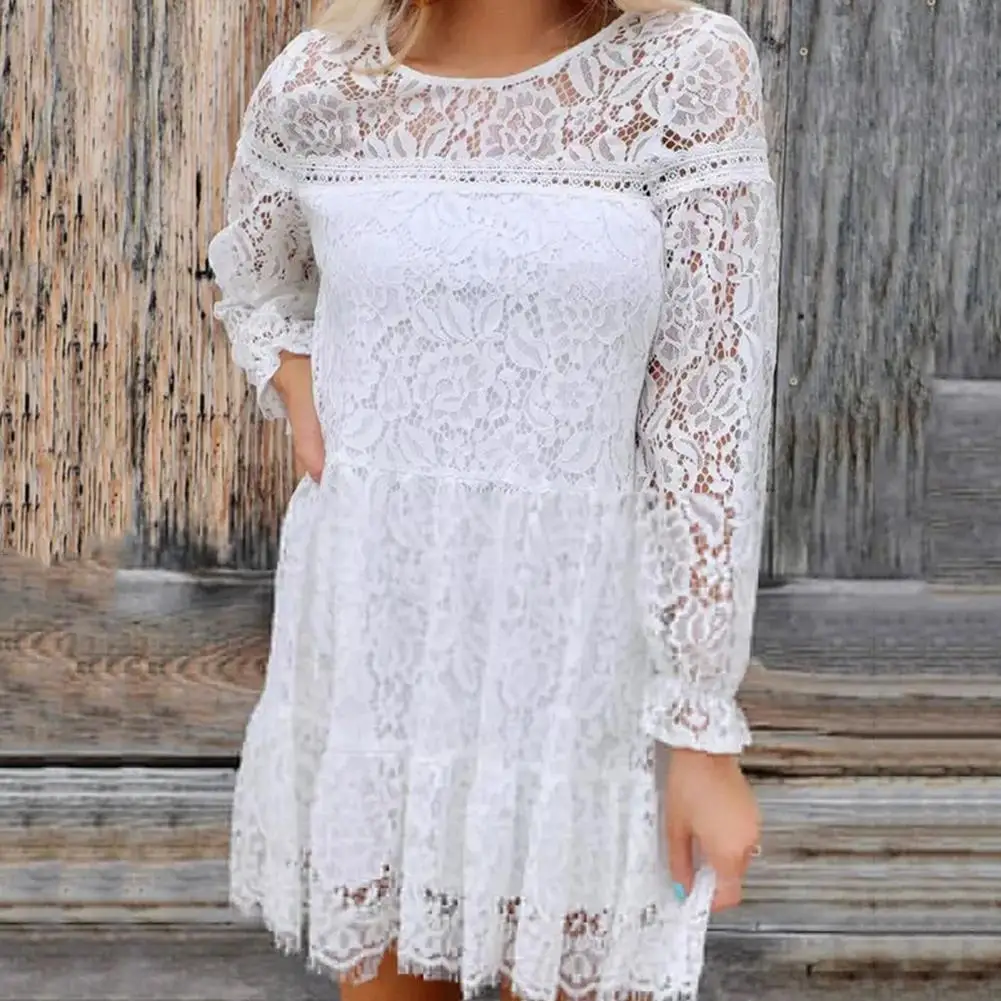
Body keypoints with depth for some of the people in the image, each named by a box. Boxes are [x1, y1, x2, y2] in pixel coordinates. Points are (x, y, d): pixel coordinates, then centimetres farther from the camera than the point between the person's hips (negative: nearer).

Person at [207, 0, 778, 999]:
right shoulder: (316, 86, -2)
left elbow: (709, 422, -9)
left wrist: (703, 728, -9)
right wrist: (296, 387, -1)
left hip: (571, 655, -2)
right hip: (367, 639, 2)